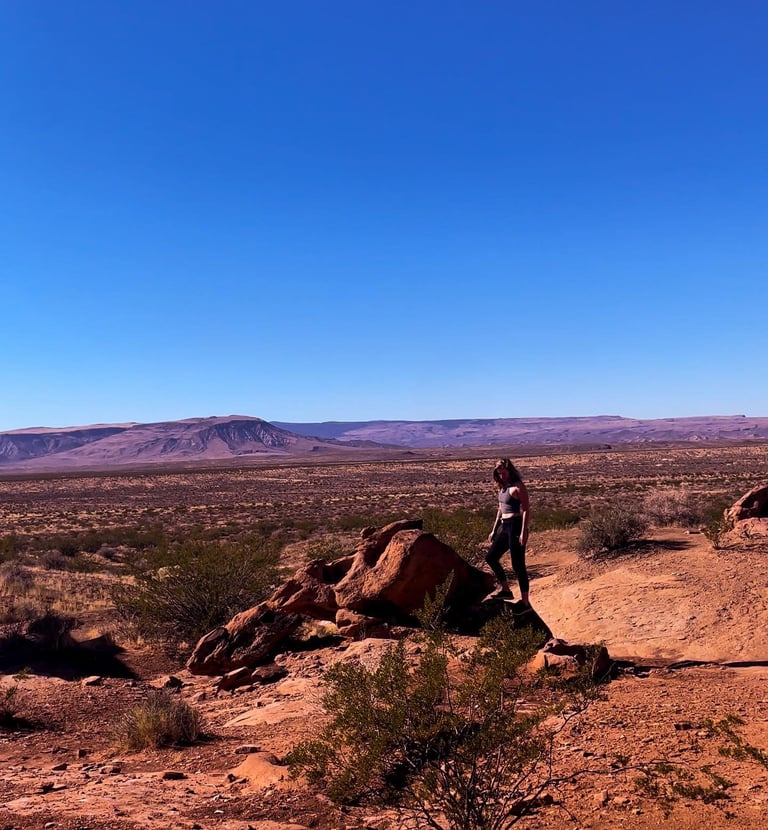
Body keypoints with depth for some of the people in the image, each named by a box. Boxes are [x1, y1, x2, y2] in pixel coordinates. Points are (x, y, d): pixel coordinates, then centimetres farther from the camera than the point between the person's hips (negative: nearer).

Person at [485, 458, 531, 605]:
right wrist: (494, 530, 21)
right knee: (491, 557, 15)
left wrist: (523, 532, -21)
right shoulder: (503, 487, 14)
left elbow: (526, 510, -16)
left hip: (516, 526, -9)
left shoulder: (517, 487, -12)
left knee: (518, 565, -5)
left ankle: (525, 602, 3)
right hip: (505, 527, 9)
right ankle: (505, 589, 27)